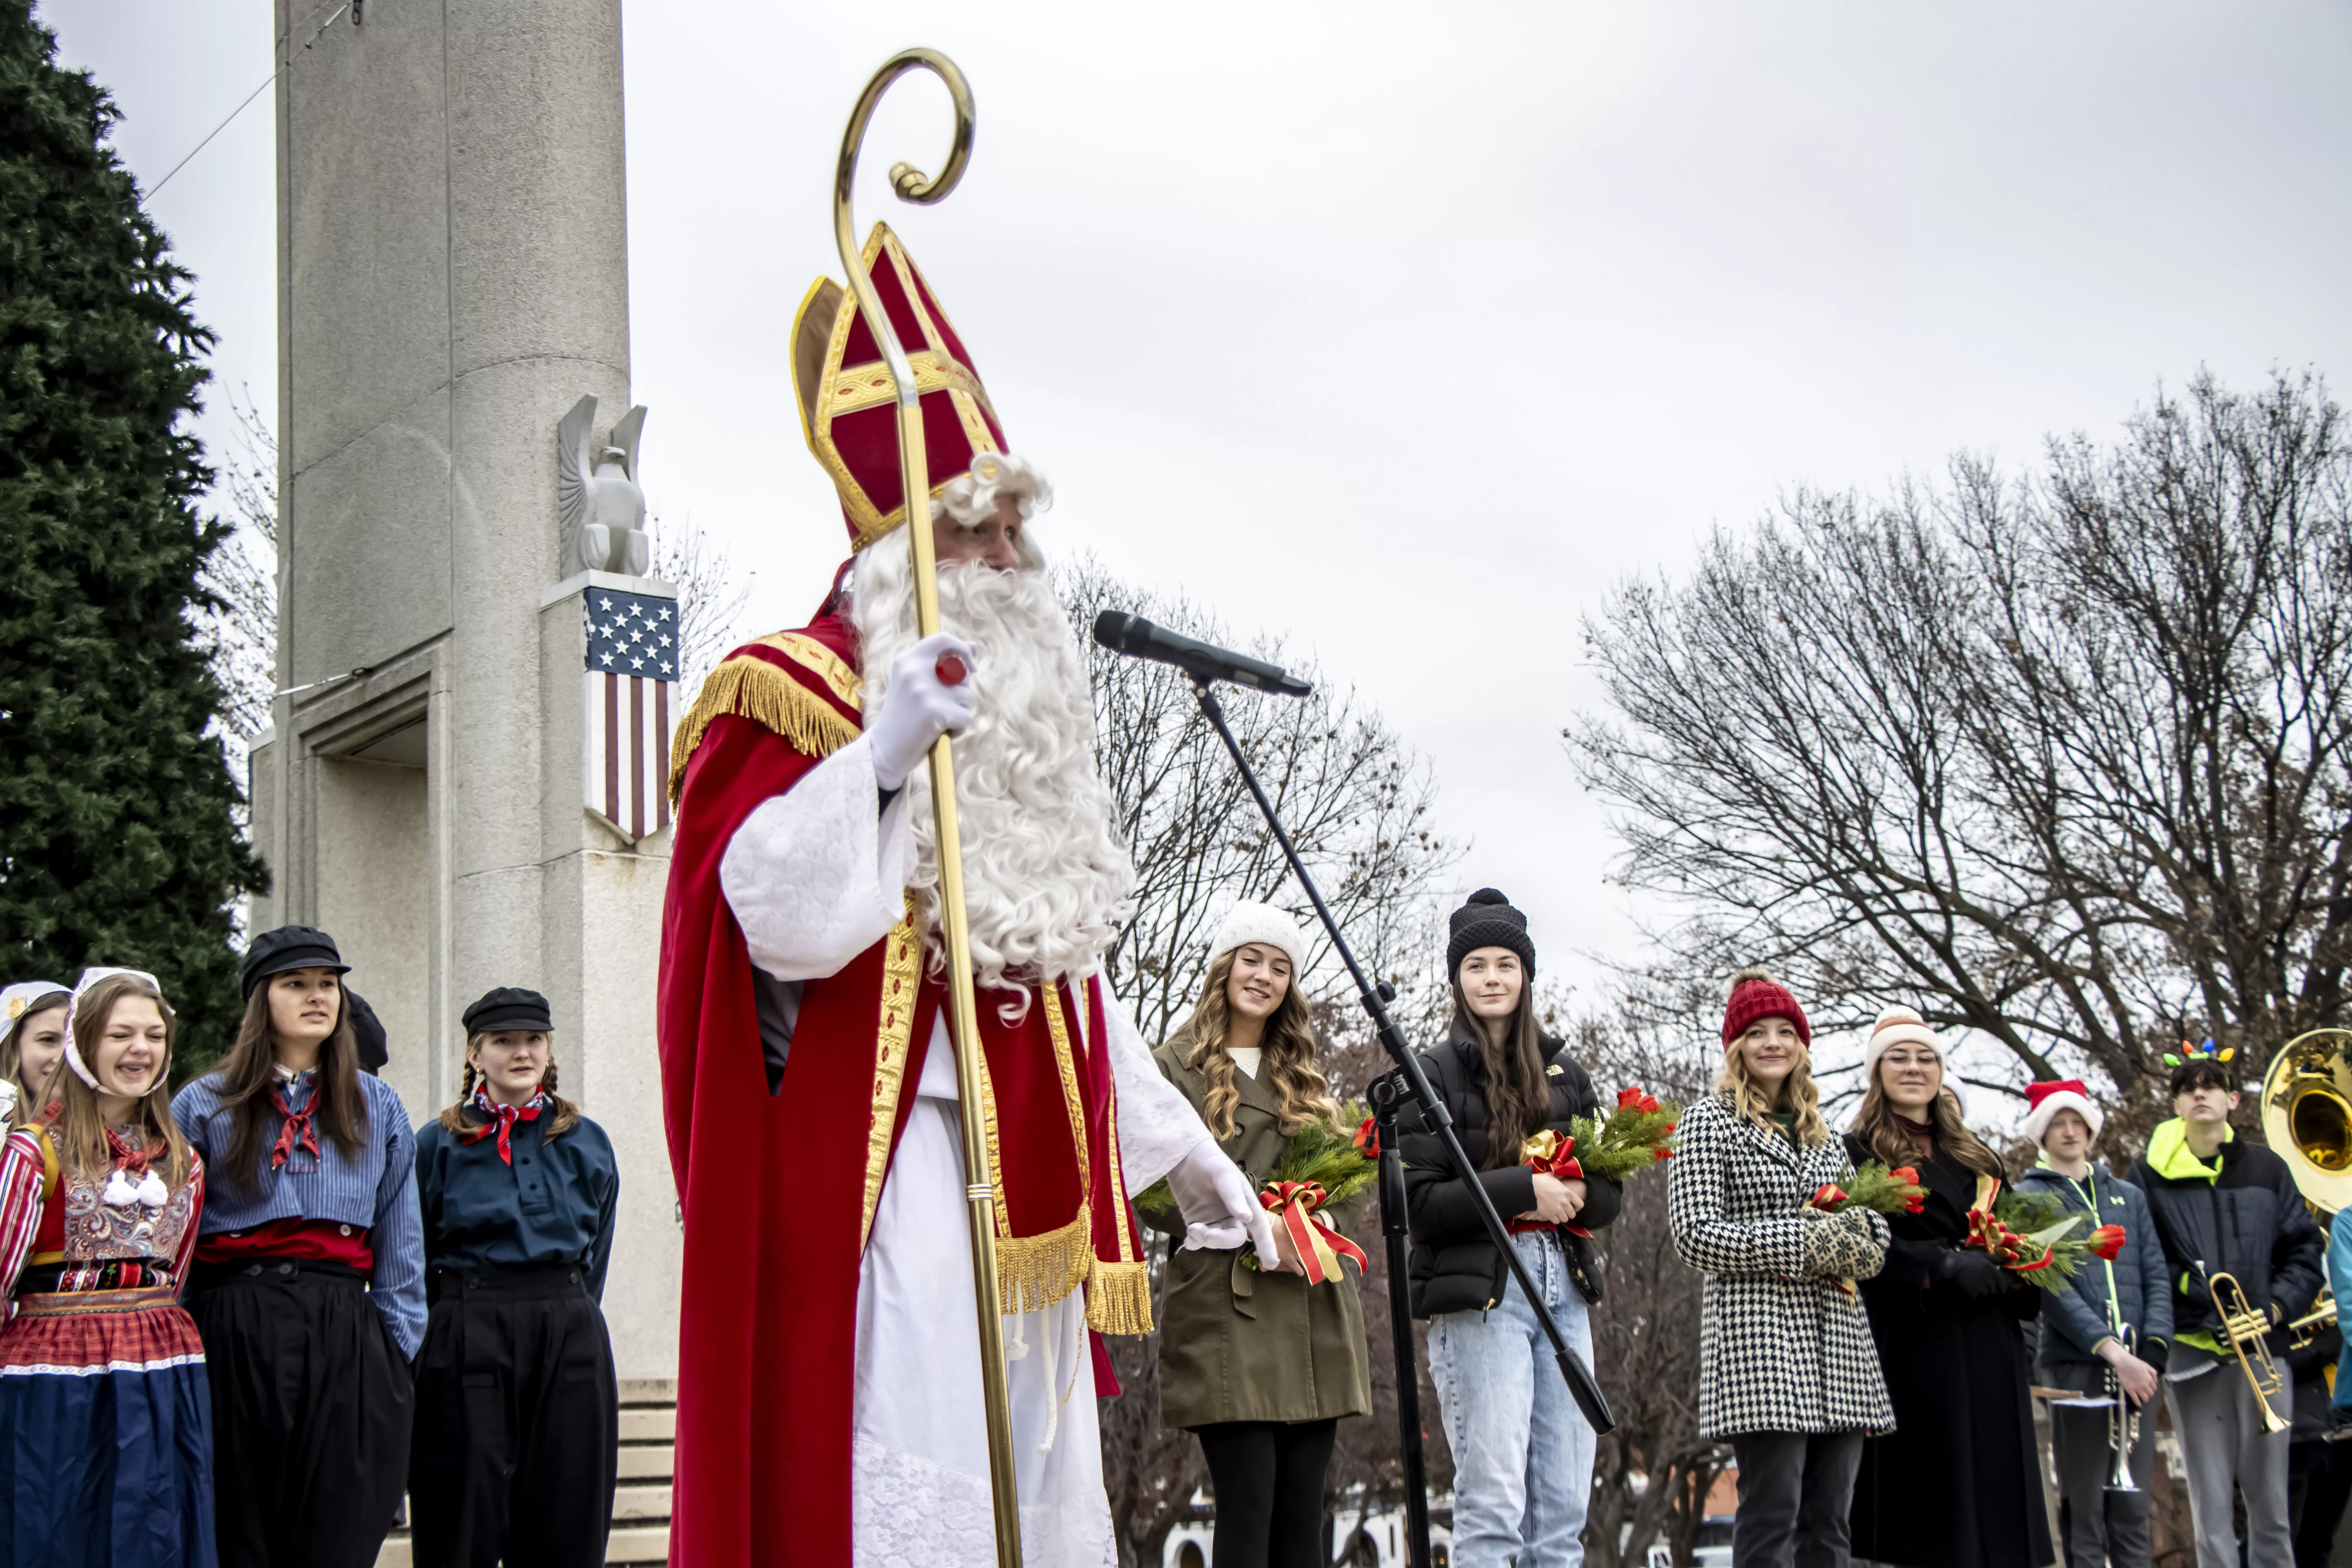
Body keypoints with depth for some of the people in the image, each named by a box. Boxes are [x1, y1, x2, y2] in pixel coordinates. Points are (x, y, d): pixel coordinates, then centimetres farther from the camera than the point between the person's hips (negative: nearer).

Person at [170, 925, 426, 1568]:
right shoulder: (205, 1106, 8)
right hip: (234, 1334, -1)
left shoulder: (378, 1107, 13)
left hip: (345, 1338, 1)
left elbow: (400, 1248, 13)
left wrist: (397, 1357, 7)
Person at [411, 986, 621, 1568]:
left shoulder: (588, 1144, 11)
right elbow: (410, 1265, 6)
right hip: (466, 1339, -2)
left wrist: (565, 1316, 9)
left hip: (570, 1341, 2)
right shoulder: (438, 1144, 4)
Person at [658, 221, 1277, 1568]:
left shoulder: (1020, 734, 23)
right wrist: (883, 751, -28)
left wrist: (1182, 1151, 26)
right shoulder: (794, 693, -2)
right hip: (886, 1187, -8)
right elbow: (784, 919, -18)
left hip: (1024, 1198, 9)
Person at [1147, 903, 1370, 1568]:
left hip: (1316, 1319, 5)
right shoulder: (1175, 1068, 2)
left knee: (1303, 1514, 4)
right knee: (1248, 1509, -9)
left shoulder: (1304, 1075, 22)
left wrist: (1328, 1219, -4)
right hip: (1228, 1313, -5)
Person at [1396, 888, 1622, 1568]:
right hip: (1479, 1292, -5)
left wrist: (1576, 1194, -8)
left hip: (1563, 1288, 5)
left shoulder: (1564, 1073, 17)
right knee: (1493, 1503, -10)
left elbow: (1610, 1193, 15)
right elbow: (1419, 1202, -7)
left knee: (1564, 1508, 3)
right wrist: (1523, 1188, -16)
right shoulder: (1433, 1074, 2)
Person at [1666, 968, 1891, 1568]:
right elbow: (1694, 1234, -8)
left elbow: (1867, 1217, 25)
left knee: (1829, 1519, 4)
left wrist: (1863, 1237, -1)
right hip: (1755, 1324, -6)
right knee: (1772, 1514, -12)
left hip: (1837, 1336, 6)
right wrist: (1802, 1244, -13)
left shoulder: (1821, 1131, 21)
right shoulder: (1709, 1120, 2)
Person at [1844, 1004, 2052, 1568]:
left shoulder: (1975, 1156, 21)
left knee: (1993, 1485, 2)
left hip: (1986, 1351, 5)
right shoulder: (1857, 1153, 3)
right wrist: (1943, 1269, -20)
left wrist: (2015, 1269, -7)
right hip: (1912, 1347, -5)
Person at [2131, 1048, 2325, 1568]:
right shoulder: (2150, 1174, 3)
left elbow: (2306, 1250, 10)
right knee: (2211, 1505, 0)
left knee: (2270, 1500, 5)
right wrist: (2186, 1285, -14)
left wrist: (2276, 1307, -4)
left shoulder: (2267, 1169, 8)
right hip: (2191, 1352, -1)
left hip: (2262, 1351, 1)